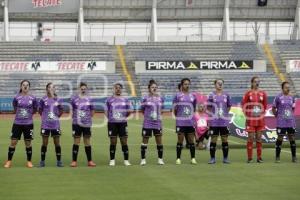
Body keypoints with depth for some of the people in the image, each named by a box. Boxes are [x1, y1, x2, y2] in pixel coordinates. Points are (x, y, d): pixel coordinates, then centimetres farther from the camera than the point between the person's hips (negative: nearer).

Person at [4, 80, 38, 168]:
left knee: (28, 143, 6)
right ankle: (9, 161, 8)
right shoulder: (16, 98, -2)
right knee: (13, 142, -1)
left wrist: (28, 114, 7)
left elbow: (35, 110, 11)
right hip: (17, 123, 0)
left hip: (28, 124, 0)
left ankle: (29, 161, 18)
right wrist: (20, 114, 9)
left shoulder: (33, 98, -2)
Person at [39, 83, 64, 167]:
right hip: (45, 125, -1)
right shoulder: (43, 100, -2)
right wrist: (45, 117, 1)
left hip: (55, 125, 1)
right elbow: (40, 110, 8)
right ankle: (42, 161, 12)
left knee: (57, 143, 4)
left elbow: (61, 110, 15)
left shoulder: (58, 100, 3)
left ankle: (59, 161, 10)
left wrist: (57, 116, 4)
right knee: (44, 143, 4)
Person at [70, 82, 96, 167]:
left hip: (87, 124, 2)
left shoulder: (89, 99, 5)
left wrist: (89, 117, 5)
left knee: (87, 142, 7)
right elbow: (71, 109, 6)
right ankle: (74, 161, 4)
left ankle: (89, 161, 12)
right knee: (76, 142, 0)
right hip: (77, 123, -2)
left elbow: (92, 110, 13)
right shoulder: (74, 98, 0)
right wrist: (74, 117, 3)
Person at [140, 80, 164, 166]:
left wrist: (157, 116, 8)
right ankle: (143, 159, 11)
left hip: (157, 123, 3)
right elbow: (143, 110, 4)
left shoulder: (160, 99, 4)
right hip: (147, 123, -3)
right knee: (145, 141, 3)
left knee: (159, 141, 3)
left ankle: (160, 159, 13)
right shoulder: (145, 99, -4)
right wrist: (148, 116, 3)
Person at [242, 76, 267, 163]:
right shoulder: (248, 93, -2)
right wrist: (247, 114, -1)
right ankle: (250, 158, 3)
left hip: (260, 119, 2)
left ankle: (259, 157, 9)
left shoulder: (263, 93, 4)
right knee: (250, 138, -2)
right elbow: (243, 105, 2)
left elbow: (265, 105, 12)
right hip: (250, 119, -2)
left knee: (259, 138, 5)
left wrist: (262, 113, 5)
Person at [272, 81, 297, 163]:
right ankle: (277, 157, 8)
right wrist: (277, 116, 1)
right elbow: (273, 108, 3)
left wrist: (291, 115, 11)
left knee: (292, 138, 6)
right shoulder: (278, 97, -4)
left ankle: (294, 157, 13)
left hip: (291, 122, 4)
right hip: (281, 122, -4)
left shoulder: (292, 97, 9)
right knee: (280, 138, -1)